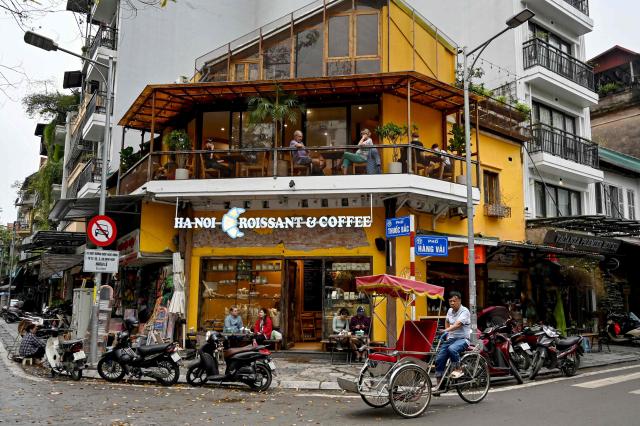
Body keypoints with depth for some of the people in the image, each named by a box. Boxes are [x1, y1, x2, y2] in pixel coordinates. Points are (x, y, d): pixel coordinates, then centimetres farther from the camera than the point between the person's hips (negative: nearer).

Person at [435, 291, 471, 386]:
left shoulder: (464, 311, -12)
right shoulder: (450, 311, 10)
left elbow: (458, 324, -28)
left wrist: (446, 331, -41)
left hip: (462, 339, -6)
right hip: (451, 338, 7)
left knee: (452, 349, -38)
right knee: (439, 359, -8)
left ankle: (458, 370, -16)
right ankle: (438, 383, 1)